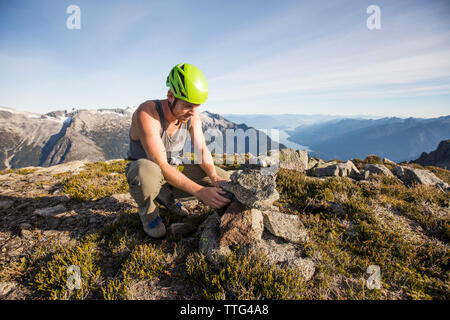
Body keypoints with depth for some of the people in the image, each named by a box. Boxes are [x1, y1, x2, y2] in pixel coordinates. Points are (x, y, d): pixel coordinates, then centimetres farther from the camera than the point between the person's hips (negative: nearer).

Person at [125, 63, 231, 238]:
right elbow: (161, 165, -36)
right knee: (148, 171, -43)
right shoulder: (147, 113, -31)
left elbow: (202, 150, -8)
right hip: (143, 169, -5)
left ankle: (166, 196, 8)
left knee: (224, 180, -8)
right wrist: (200, 192, -42)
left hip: (174, 168, 5)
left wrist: (214, 177, -28)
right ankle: (148, 213, -7)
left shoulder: (192, 115, -13)